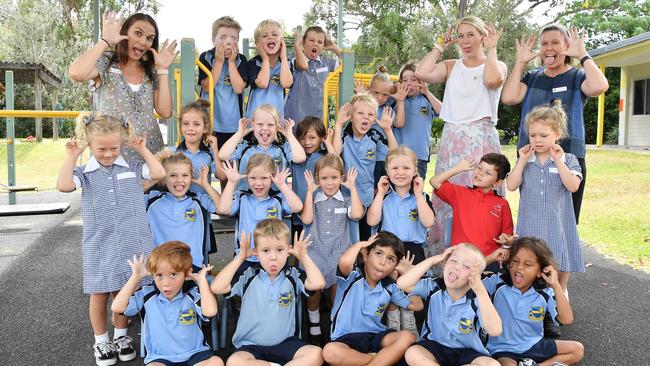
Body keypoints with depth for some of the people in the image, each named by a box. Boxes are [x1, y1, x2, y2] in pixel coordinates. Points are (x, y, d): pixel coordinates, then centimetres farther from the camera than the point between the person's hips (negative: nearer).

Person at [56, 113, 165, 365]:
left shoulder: (132, 168, 3)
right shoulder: (84, 173, -1)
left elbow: (159, 173, -9)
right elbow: (63, 186, -18)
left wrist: (143, 149, -2)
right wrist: (72, 156, -11)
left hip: (131, 244, 1)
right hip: (99, 246, 0)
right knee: (99, 295, 10)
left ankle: (121, 335, 33)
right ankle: (100, 341, 29)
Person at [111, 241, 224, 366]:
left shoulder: (192, 294, -6)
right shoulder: (147, 296, 0)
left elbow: (210, 311, -24)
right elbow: (117, 307, -10)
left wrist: (201, 279, -15)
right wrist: (136, 277, -8)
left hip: (194, 354, 0)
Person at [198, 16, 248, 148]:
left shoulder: (241, 60, 1)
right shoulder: (206, 57, -2)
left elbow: (238, 88, -12)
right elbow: (207, 87, -12)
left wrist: (231, 61, -11)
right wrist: (219, 61, -12)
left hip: (232, 124, 1)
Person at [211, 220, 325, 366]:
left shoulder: (293, 276, 0)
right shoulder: (249, 277, 1)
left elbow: (318, 283, -19)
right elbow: (216, 288, -10)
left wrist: (303, 256, -7)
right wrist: (240, 257, -8)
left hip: (286, 343, 0)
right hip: (251, 345, 1)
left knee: (316, 354, -26)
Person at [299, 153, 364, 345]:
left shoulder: (346, 198, 5)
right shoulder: (313, 198, 5)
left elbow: (357, 214, -13)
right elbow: (306, 219, -9)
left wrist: (352, 188, -8)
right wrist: (310, 191, -7)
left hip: (340, 251, 0)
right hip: (316, 250, 0)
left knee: (337, 286, -5)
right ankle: (314, 325, 17)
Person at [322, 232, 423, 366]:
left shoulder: (389, 286, 6)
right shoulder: (353, 275, -11)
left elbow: (416, 305, 9)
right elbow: (344, 262, -36)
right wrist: (360, 244, -15)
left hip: (375, 337, 4)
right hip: (346, 339, -4)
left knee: (407, 337, -21)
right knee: (330, 352, -36)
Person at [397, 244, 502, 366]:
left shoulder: (476, 300, -12)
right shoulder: (434, 287, -7)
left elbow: (495, 331, -26)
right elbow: (402, 283, -22)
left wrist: (481, 291, -30)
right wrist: (432, 260, -19)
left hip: (467, 352, 0)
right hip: (435, 346, 0)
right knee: (412, 353, -28)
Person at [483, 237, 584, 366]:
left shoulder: (545, 294, -6)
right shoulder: (498, 282, -10)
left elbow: (567, 319, -16)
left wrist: (556, 285, -22)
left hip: (534, 345, 4)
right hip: (504, 349, -4)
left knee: (577, 350, -1)